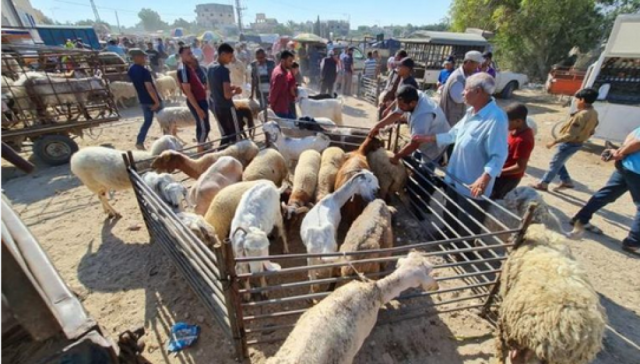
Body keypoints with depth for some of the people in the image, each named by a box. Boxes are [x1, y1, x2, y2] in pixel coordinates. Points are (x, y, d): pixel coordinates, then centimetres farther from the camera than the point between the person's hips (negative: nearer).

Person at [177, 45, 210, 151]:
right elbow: (188, 91, -22)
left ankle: (202, 148, 30)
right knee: (204, 127, -4)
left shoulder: (190, 67, 11)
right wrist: (198, 108, -24)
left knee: (201, 126, 18)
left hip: (201, 100, 10)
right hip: (196, 102, -10)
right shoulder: (183, 70, -18)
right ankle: (200, 150, 6)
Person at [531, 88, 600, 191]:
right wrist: (582, 137, 25)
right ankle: (566, 181, 28)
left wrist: (554, 142, -23)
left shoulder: (582, 115, -26)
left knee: (554, 163, 2)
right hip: (578, 143, 9)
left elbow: (570, 135, -28)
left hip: (569, 144, -9)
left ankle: (543, 184, 10)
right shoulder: (594, 113, 4)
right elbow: (591, 131, 13)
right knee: (559, 163, 22)